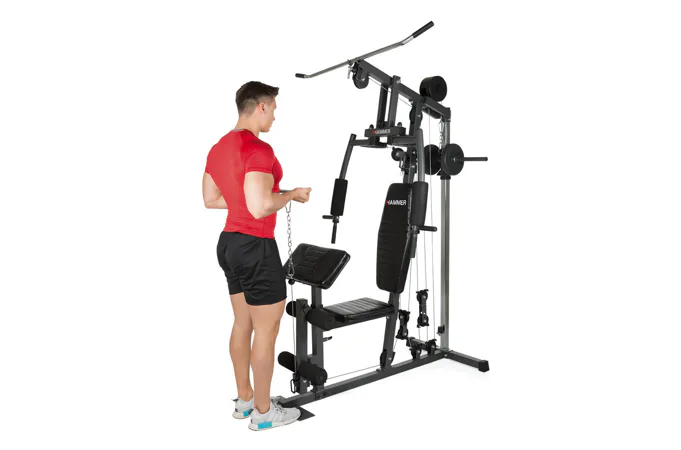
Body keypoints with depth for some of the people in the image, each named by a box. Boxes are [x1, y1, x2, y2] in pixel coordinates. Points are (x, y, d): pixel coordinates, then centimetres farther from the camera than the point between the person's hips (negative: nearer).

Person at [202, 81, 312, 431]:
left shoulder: (218, 148, 9)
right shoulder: (258, 149, -21)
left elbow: (210, 199, 15)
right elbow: (260, 207, -29)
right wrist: (291, 194, -12)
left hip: (229, 243, 10)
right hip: (256, 249, -10)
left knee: (243, 324, 19)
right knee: (266, 331, 3)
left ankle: (244, 400, 31)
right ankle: (263, 412, 17)